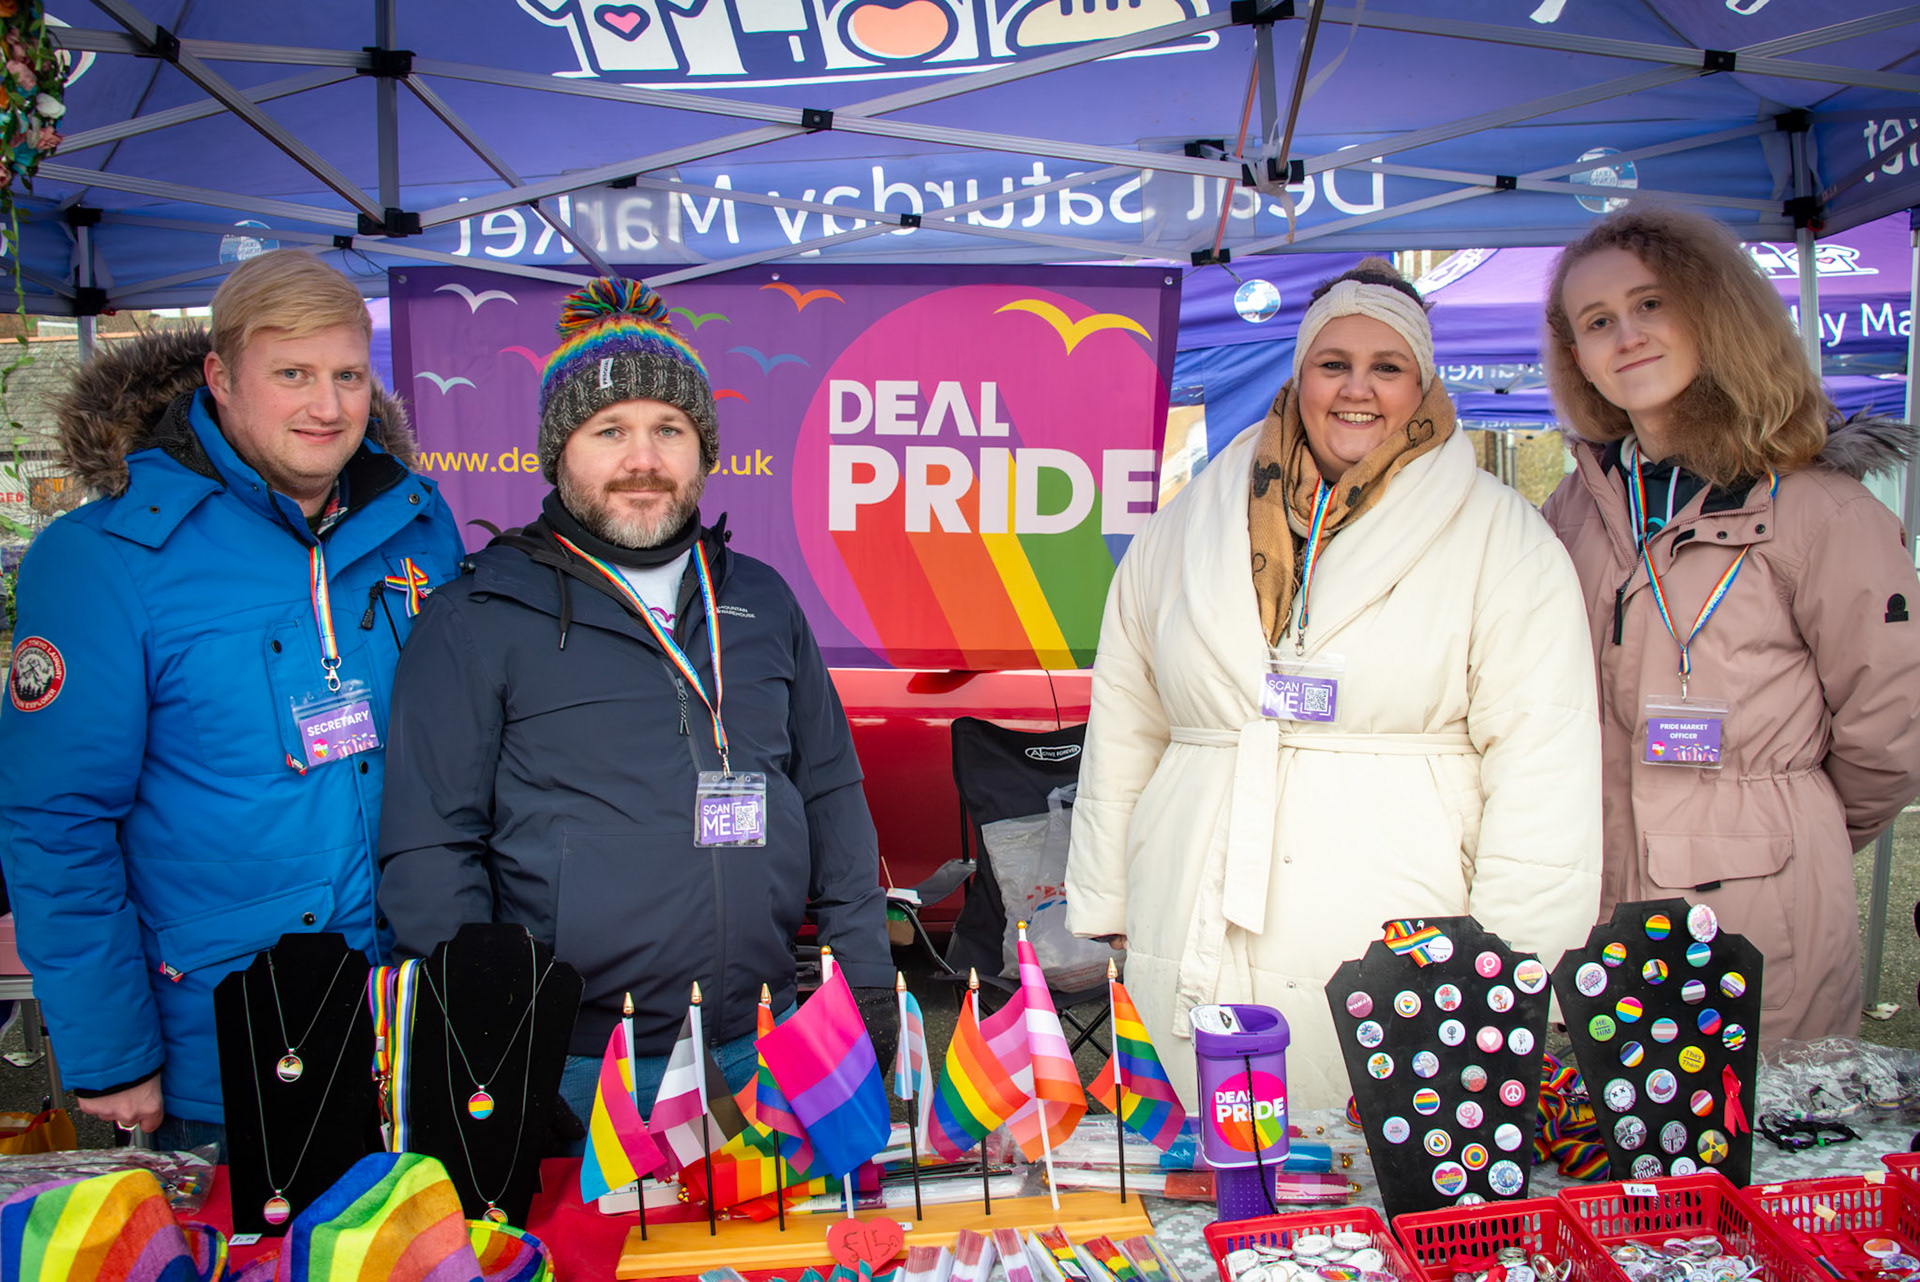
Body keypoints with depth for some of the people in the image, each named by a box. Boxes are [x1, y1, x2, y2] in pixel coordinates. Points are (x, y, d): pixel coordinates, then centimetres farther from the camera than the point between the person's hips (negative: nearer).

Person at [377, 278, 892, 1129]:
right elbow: (429, 850, -5)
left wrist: (867, 987, 8)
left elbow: (832, 795, 13)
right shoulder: (476, 621, -5)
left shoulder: (760, 601, 9)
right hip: (577, 1070, -4)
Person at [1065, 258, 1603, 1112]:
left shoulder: (1501, 539, 2)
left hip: (1406, 973, -2)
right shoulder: (1181, 533, 11)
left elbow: (1543, 766, -2)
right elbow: (1123, 729, 15)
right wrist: (1105, 911, 13)